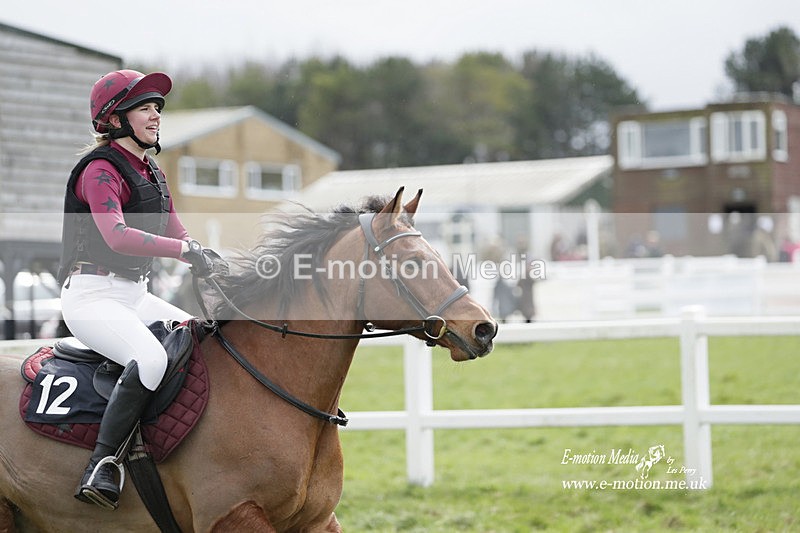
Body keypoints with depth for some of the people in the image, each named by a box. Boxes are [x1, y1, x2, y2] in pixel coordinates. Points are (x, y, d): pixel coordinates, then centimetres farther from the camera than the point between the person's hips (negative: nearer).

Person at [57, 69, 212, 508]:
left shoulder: (151, 172, 17)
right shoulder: (101, 169, -11)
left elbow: (178, 238, 16)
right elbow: (117, 236, -28)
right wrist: (186, 250, -31)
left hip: (135, 295, 9)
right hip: (92, 294, -9)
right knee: (151, 358, -33)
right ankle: (101, 465, -27)